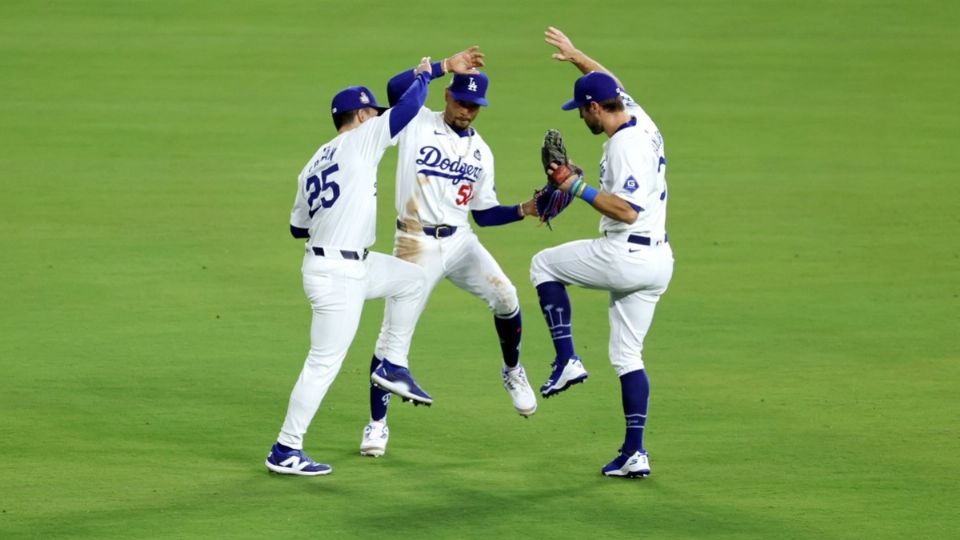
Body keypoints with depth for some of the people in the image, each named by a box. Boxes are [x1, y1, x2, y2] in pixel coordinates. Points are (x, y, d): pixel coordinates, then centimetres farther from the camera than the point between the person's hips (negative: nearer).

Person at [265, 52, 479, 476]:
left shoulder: (313, 166, 12)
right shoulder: (358, 142, -10)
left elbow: (297, 227, 15)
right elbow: (407, 107, -11)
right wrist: (422, 75, 6)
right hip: (337, 276, -9)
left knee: (411, 279, 21)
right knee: (324, 364, -3)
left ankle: (395, 366, 19)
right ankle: (285, 452, 2)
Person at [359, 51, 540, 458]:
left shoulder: (481, 151, 9)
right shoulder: (417, 124, -4)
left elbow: (484, 213, 11)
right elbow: (396, 87, -24)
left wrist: (524, 210, -4)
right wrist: (445, 66, -25)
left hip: (460, 242, 4)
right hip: (416, 246, -4)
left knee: (504, 297, -16)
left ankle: (513, 372, 12)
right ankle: (377, 424, 8)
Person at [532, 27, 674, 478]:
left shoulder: (624, 145, -18)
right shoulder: (641, 122, 10)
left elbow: (627, 209, -27)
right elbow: (611, 83, 32)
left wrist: (577, 187, -21)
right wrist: (576, 57, 36)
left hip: (626, 255, -9)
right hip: (658, 260, 9)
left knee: (543, 264, 13)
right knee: (627, 355, 12)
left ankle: (567, 360, 4)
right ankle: (634, 453, 7)